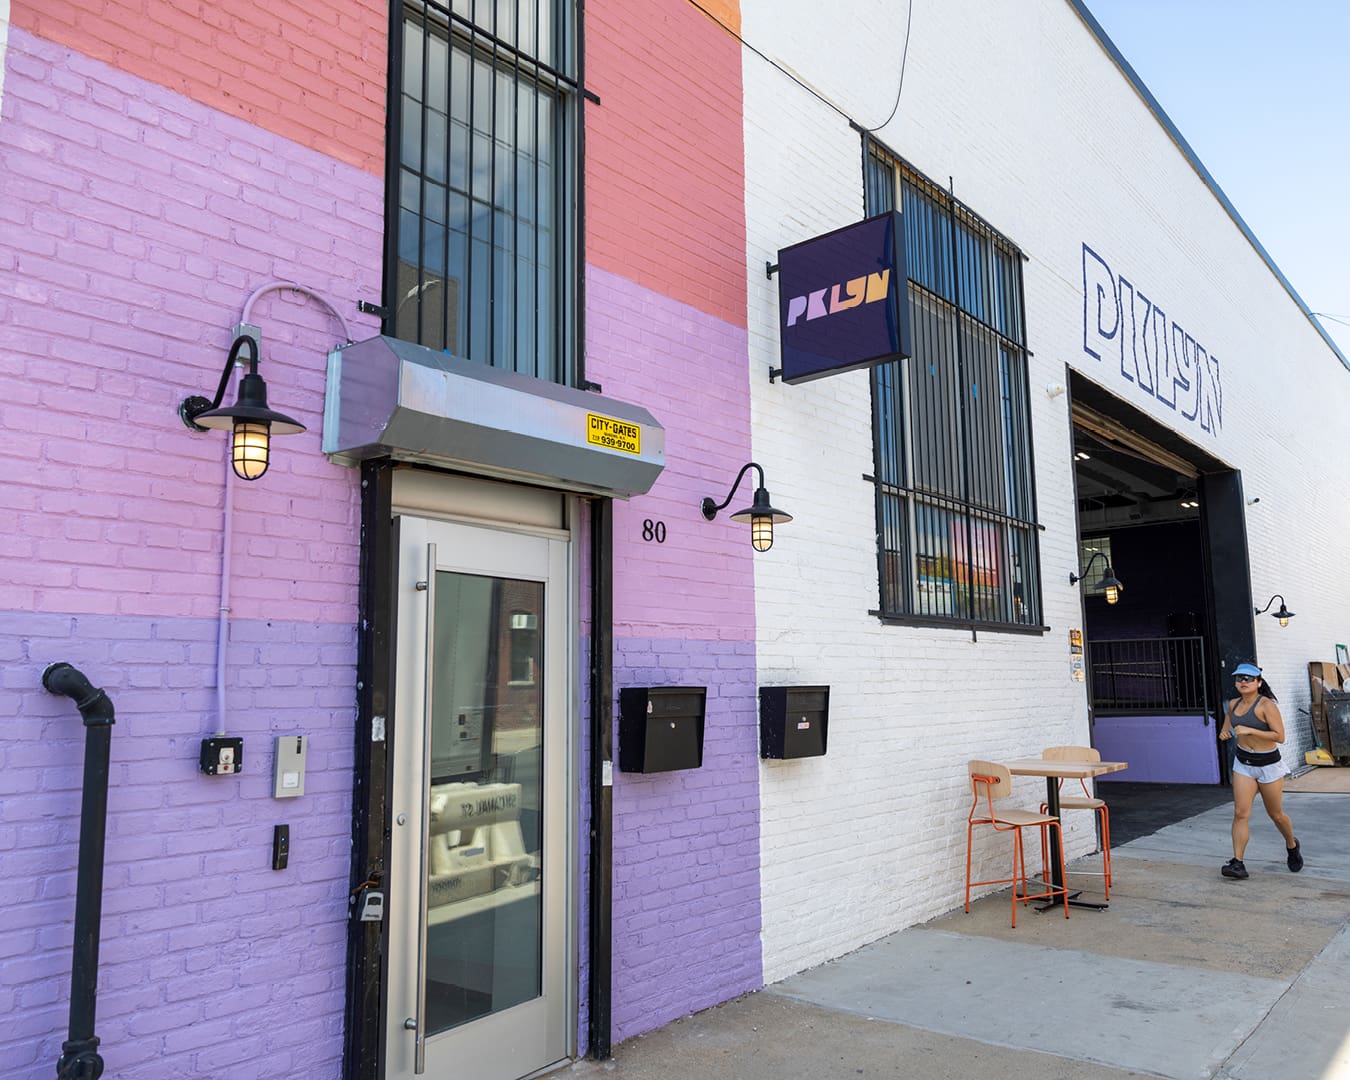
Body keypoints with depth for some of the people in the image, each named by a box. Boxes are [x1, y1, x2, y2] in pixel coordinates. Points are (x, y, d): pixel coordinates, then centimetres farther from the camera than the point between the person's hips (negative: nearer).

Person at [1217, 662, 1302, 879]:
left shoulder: (1266, 705, -15)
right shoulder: (1233, 705, 3)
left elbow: (1280, 736, -21)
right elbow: (1227, 727, 20)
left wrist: (1250, 730, -28)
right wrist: (1224, 733, -2)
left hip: (1268, 765, -4)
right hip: (1243, 764, 4)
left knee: (1276, 815, 12)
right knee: (1240, 813, -8)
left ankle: (1292, 846, 43)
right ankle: (1237, 863, -10)